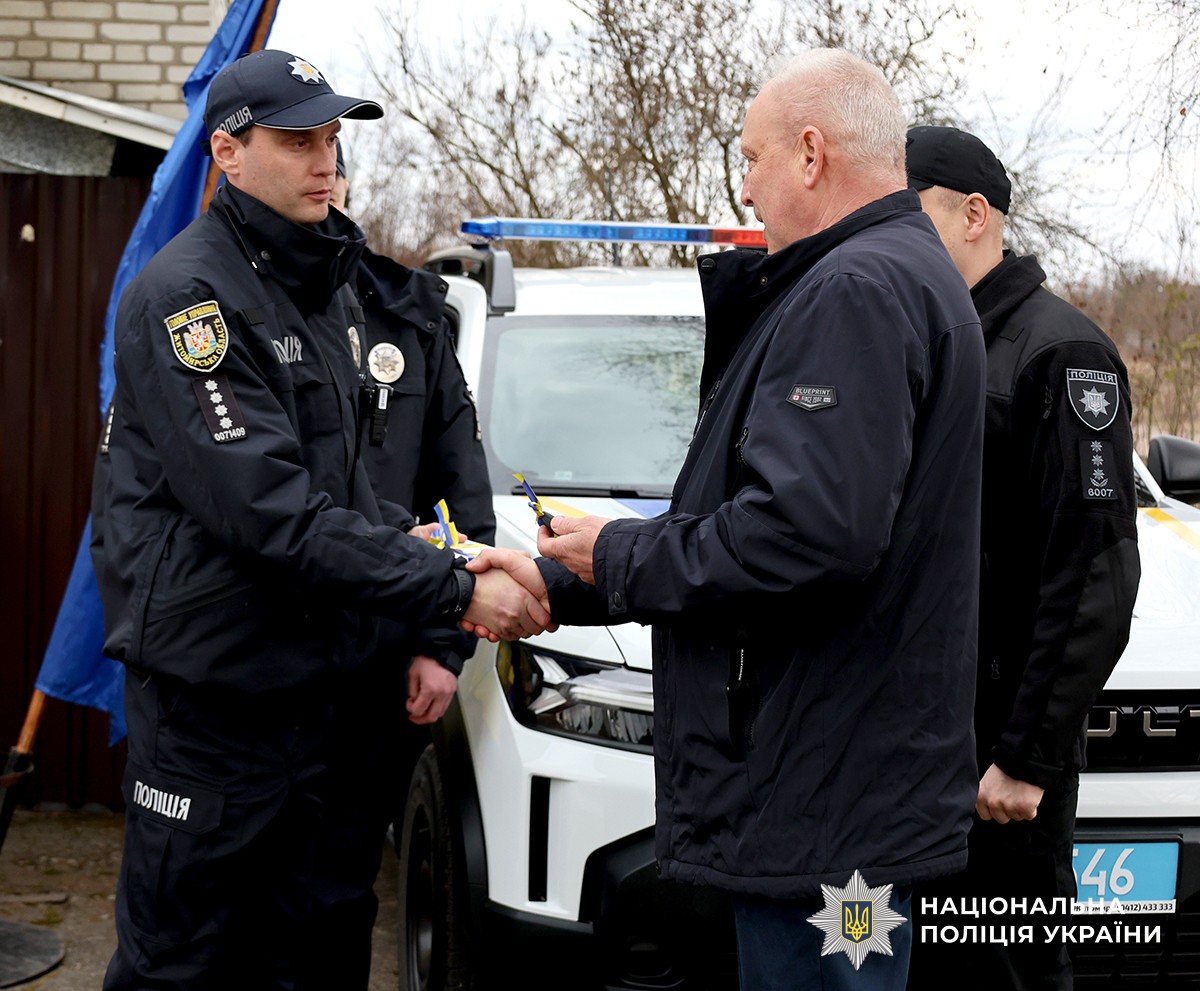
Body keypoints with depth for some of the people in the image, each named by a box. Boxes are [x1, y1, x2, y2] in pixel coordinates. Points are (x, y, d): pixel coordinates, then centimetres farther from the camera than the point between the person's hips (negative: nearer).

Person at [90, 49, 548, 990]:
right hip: (209, 683, -8)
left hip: (307, 676, 9)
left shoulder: (326, 285, 14)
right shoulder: (185, 295, -16)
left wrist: (403, 535, 2)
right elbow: (267, 507, -24)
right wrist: (449, 591, -24)